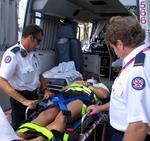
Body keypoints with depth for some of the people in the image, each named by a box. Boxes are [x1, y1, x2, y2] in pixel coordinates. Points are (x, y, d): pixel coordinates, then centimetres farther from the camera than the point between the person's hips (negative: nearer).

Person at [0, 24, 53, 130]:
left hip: (34, 95, 7)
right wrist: (24, 101, -32)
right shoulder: (12, 54, -22)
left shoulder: (33, 53, 3)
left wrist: (45, 90, -2)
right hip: (20, 98, -7)